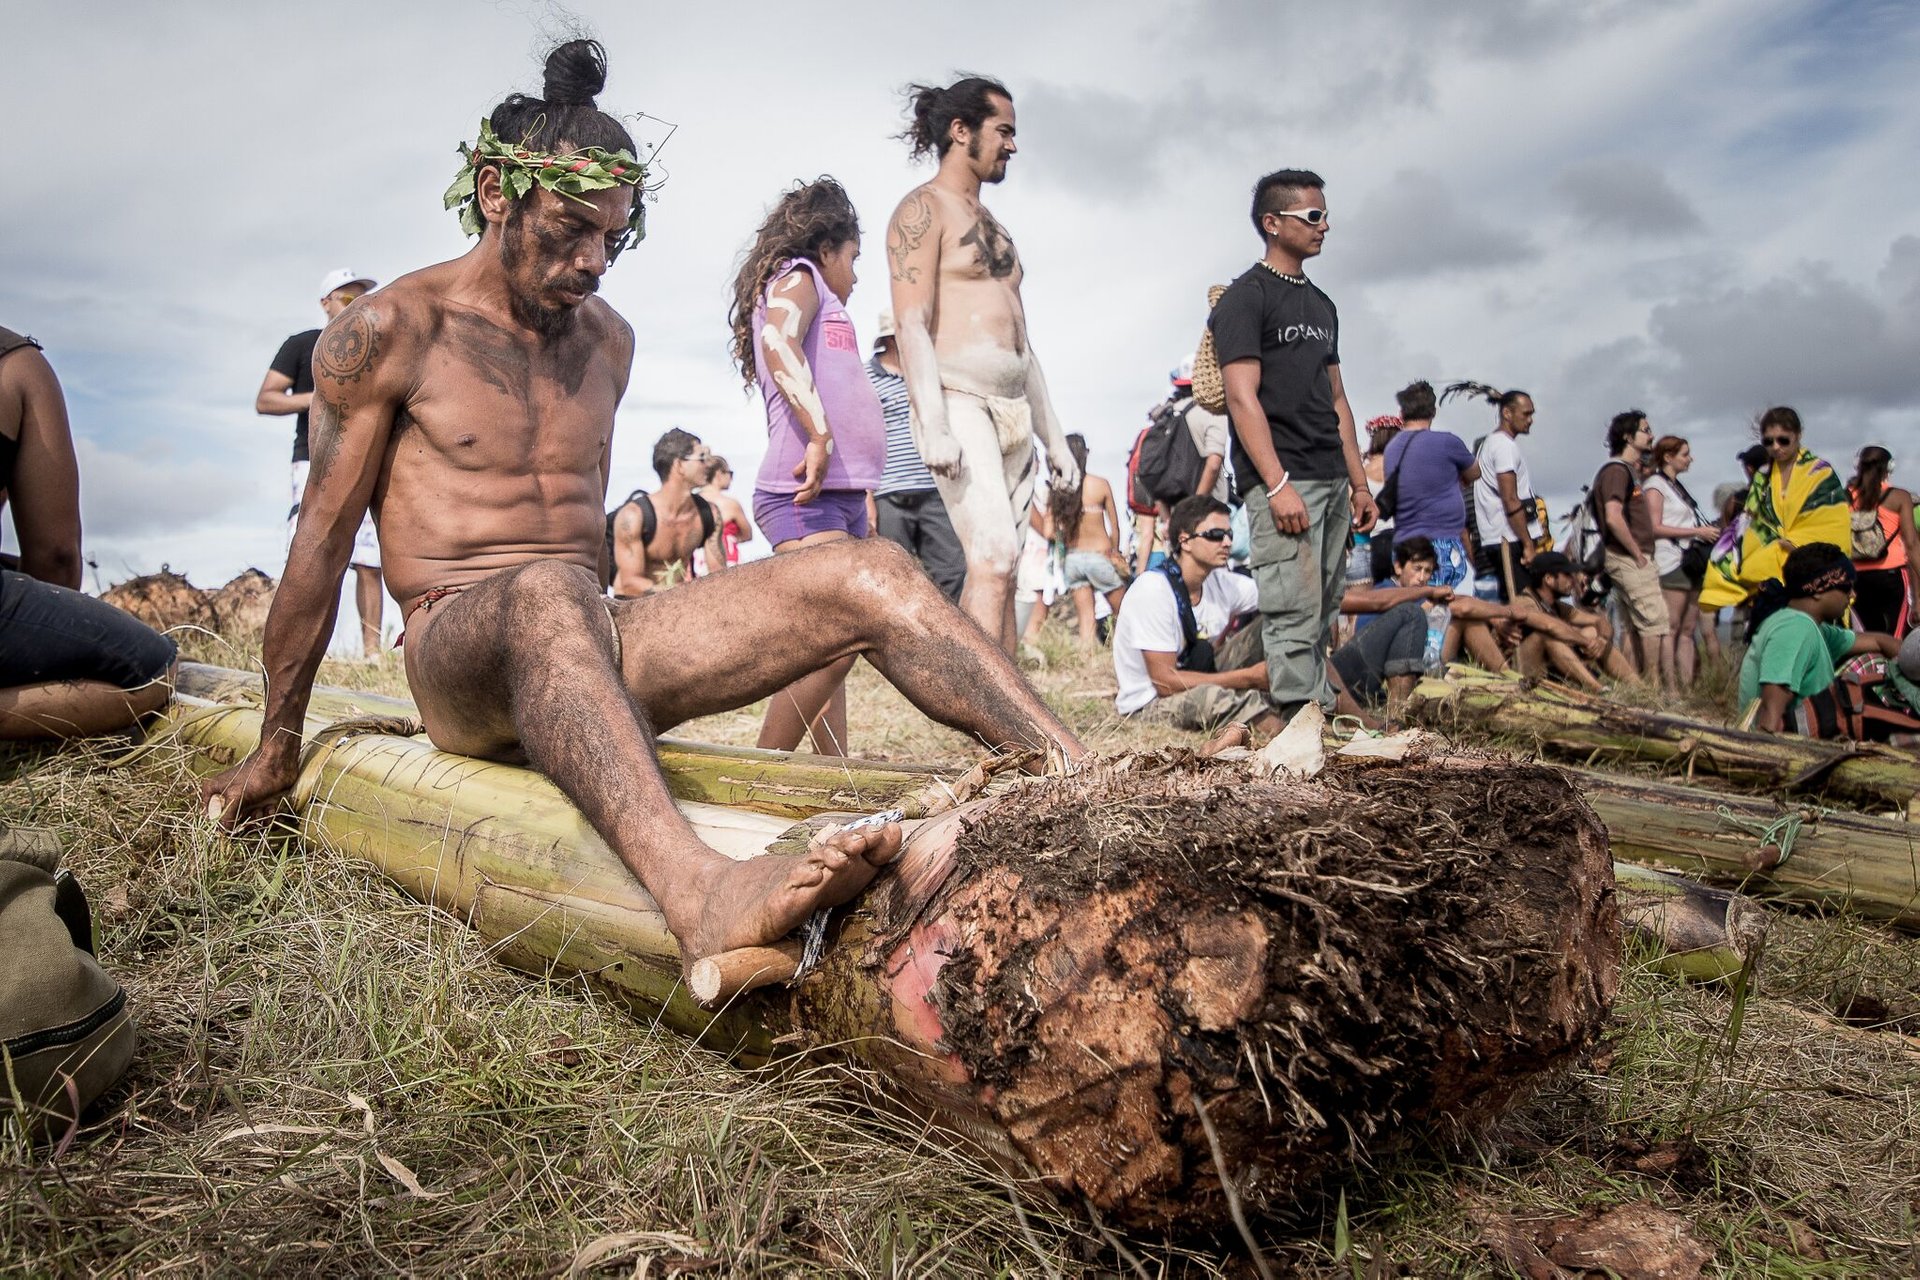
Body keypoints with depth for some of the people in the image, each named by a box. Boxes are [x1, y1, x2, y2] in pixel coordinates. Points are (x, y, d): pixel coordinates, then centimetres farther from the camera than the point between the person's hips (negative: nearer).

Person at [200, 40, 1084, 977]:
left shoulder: (607, 341, 16)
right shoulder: (390, 330, -1)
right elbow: (323, 538, 1)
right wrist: (277, 744, 5)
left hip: (593, 649, 5)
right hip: (456, 653, -5)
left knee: (865, 574, -16)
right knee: (544, 595, -43)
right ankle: (699, 896, -69)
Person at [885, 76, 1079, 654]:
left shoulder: (994, 227, 26)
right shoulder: (924, 208, 1)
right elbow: (912, 324, -12)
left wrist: (1053, 435, 21)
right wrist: (934, 426, -23)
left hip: (1013, 412, 8)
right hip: (960, 403, -8)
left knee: (998, 573, 4)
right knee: (992, 561, -21)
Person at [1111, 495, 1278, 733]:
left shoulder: (1221, 583, -4)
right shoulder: (1152, 590, -24)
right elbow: (1165, 681, -26)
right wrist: (1248, 677, -25)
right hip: (1147, 707, -7)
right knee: (1210, 696, -41)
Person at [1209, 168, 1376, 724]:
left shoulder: (1321, 304, 22)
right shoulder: (1245, 298, -2)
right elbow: (1243, 397, -12)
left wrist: (1359, 483, 17)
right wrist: (1278, 485, -20)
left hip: (1331, 482, 8)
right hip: (1283, 481, -8)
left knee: (1322, 615, 8)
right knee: (1294, 611, -12)